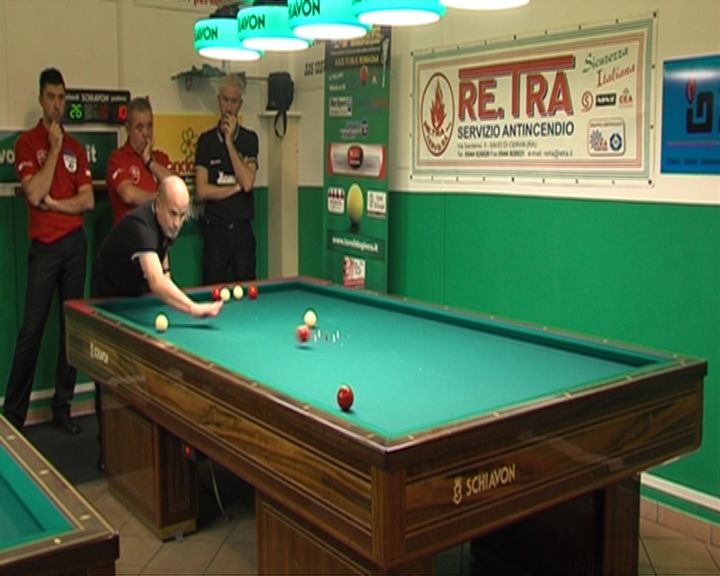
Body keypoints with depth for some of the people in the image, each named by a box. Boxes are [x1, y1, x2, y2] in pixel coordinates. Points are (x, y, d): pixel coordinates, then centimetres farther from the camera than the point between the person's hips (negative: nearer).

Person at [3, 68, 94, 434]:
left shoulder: (75, 147, 11)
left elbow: (88, 200, 5)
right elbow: (34, 193, -15)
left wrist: (53, 203, -9)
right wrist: (54, 148, -11)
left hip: (75, 242, 4)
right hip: (44, 246, -4)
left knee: (72, 325, 6)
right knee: (32, 329, -5)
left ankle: (62, 408, 17)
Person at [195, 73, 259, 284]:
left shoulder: (250, 139, 3)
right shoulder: (206, 140, 1)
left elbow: (247, 183, -13)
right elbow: (202, 191, -7)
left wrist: (230, 142, -11)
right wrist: (236, 187, -7)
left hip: (243, 229, 1)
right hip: (215, 229, -1)